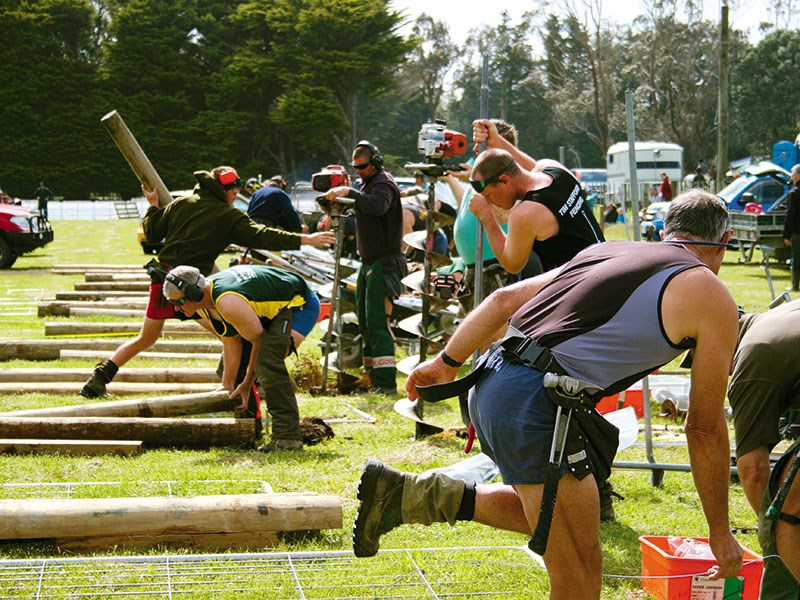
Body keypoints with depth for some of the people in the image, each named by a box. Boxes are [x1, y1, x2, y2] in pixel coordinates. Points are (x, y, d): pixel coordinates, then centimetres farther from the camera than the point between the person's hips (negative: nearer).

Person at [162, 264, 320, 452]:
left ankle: (288, 437, -32)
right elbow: (231, 343, -1)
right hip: (274, 306, 10)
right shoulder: (201, 300, -7)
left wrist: (247, 385, -14)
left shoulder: (228, 304, -35)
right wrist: (227, 386, -4)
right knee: (227, 367, 13)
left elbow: (259, 339, -24)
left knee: (267, 361, -32)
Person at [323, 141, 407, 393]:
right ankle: (373, 374, 23)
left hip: (384, 262, -10)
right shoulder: (367, 184, 19)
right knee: (365, 322, 14)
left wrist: (348, 192, -41)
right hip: (369, 262, 10)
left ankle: (386, 382, -17)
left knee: (377, 322, -15)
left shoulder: (384, 183, -12)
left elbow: (378, 206, -35)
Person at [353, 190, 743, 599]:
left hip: (492, 384, 8)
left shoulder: (604, 253, 23)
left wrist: (446, 362, 26)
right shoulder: (711, 296, 4)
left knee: (545, 512, 28)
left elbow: (505, 298, 20)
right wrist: (720, 530, 14)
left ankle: (405, 494, 21)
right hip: (538, 407, -8)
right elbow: (704, 427, 6)